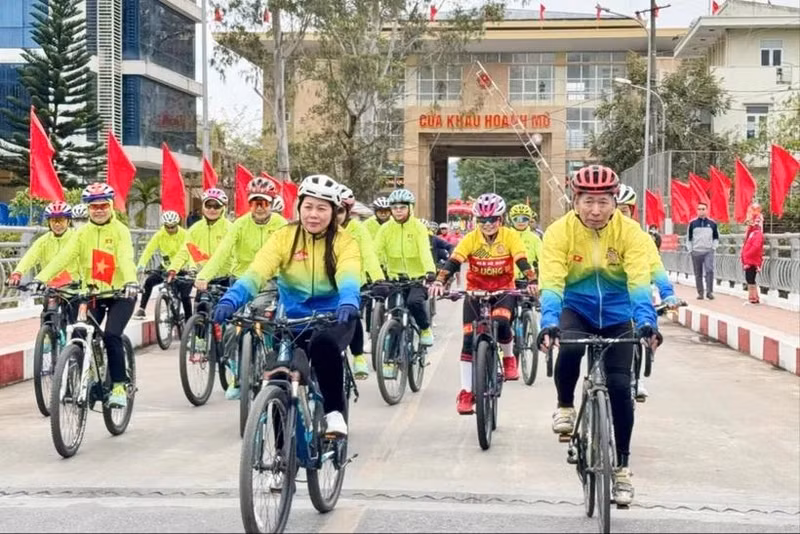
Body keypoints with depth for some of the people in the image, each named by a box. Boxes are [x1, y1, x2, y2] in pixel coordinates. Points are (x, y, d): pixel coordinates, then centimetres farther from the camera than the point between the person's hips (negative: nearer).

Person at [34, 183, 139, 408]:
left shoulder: (120, 231, -8)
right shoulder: (83, 233, 2)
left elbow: (126, 258, -24)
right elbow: (64, 257, -11)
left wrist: (131, 282, -44)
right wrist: (40, 279, -26)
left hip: (120, 293, -4)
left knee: (111, 335, -21)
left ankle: (120, 385, -8)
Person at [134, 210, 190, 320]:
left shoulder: (184, 235, -16)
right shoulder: (159, 235, -11)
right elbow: (148, 250, -19)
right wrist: (141, 266, -36)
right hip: (166, 268, 2)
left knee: (185, 297, -14)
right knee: (149, 282, -21)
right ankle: (141, 310, -11)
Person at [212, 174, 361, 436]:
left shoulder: (344, 243, -6)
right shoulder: (284, 237, -4)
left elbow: (348, 277, -25)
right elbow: (257, 272, -18)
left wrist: (349, 303, -49)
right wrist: (231, 300, -37)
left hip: (332, 318, -2)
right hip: (292, 319, 2)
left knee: (323, 343, -34)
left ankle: (334, 410, -15)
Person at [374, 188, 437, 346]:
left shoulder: (418, 227, -7)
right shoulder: (386, 228, -2)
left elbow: (425, 251, -22)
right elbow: (376, 252, -11)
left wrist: (430, 271, -40)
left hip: (417, 276, -3)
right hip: (395, 277, 3)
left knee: (414, 301, -27)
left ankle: (425, 329, -2)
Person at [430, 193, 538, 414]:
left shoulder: (510, 237, -10)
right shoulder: (471, 239, -9)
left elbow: (522, 261, -20)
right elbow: (454, 262, -19)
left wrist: (532, 282, -38)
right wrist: (439, 281, -36)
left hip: (503, 290, -1)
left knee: (501, 323, -31)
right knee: (469, 340, -8)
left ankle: (509, 357, 2)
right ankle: (466, 392, 3)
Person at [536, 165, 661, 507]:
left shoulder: (630, 232, -18)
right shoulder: (559, 232, -18)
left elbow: (639, 282, -27)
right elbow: (552, 282, -27)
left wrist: (646, 322, -43)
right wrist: (548, 323, -43)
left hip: (616, 315, 1)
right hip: (576, 309, -1)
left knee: (619, 386, -7)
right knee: (570, 347, -34)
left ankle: (621, 468, 9)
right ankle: (565, 406, -3)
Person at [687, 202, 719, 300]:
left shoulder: (712, 223, 4)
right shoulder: (692, 223, 2)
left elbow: (716, 238, 14)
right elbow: (689, 238, 9)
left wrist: (713, 247, 3)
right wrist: (690, 250, 2)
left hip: (708, 252, -1)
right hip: (696, 252, 1)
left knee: (709, 270, -18)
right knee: (698, 274, 5)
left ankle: (709, 292, -14)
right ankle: (700, 293, 13)